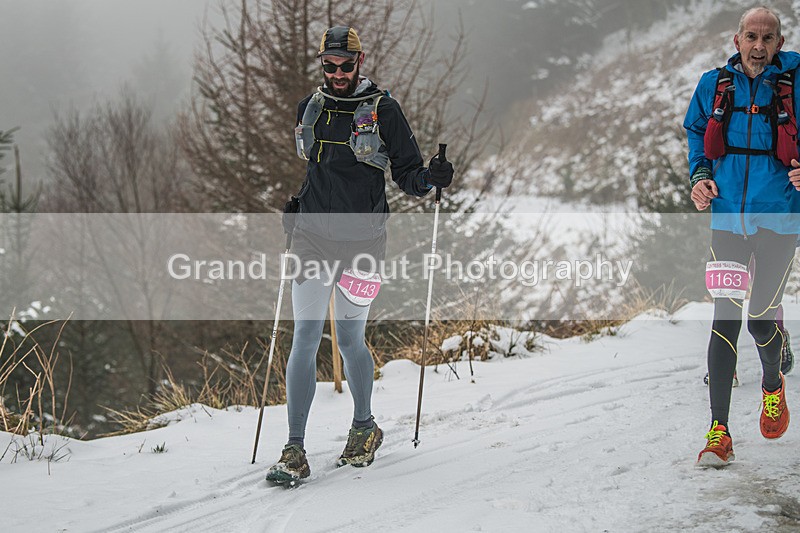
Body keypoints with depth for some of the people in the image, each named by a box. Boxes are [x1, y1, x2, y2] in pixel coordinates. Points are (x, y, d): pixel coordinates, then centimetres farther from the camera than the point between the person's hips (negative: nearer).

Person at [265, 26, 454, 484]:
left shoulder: (383, 110, -3)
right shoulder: (310, 108, 10)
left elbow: (407, 173, -2)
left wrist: (430, 179, -23)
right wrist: (292, 205, 12)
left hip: (361, 240, -3)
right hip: (312, 238, 3)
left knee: (350, 339, 5)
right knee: (305, 339, -5)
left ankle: (365, 426, 30)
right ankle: (295, 451, -5)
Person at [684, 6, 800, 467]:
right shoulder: (714, 86, 4)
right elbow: (696, 131, 20)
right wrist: (699, 175, 4)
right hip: (727, 217, 2)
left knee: (761, 317, 3)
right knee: (726, 319, -5)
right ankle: (719, 433, -6)